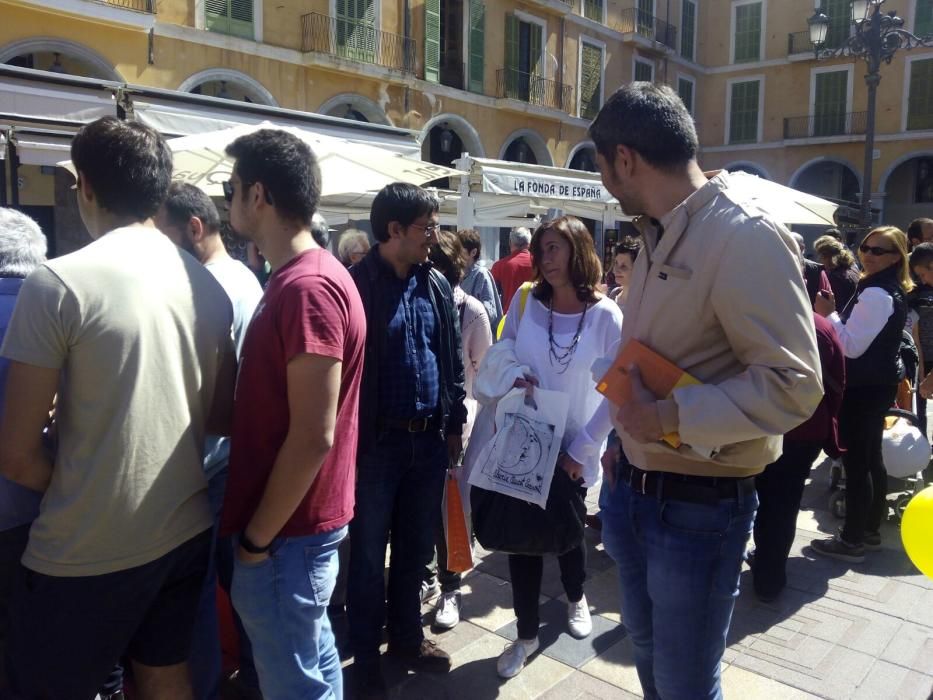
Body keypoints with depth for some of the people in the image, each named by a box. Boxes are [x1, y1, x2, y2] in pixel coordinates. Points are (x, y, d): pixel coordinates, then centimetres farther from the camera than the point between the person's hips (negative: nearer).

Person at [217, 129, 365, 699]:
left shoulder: (305, 288, -22)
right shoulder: (300, 278, 11)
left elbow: (313, 437, -25)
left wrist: (256, 537, -15)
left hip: (287, 532, -9)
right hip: (301, 522, 9)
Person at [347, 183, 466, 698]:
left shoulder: (437, 285, 7)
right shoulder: (355, 284, -12)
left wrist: (455, 423, 10)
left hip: (429, 438, 6)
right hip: (376, 442, -5)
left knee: (415, 547, 18)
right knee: (369, 554, 10)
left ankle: (406, 637, 37)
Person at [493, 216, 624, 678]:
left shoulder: (607, 316, -11)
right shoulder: (525, 302, -5)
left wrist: (581, 450, -10)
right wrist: (513, 377, -15)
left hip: (573, 451, -1)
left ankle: (575, 598, 51)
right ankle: (526, 634, 26)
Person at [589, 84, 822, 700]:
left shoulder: (746, 237, -20)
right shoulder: (660, 238, 8)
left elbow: (794, 385, -24)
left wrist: (672, 417, -23)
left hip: (699, 507, -8)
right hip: (636, 490, 9)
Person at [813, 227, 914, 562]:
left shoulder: (875, 294, -19)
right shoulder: (892, 290, 14)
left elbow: (852, 346, -21)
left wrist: (828, 314, -13)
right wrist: (836, 312, 7)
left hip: (864, 387, -11)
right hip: (879, 383, 11)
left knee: (855, 462, -4)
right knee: (871, 459, 17)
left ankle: (852, 540, 4)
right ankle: (870, 530, 28)